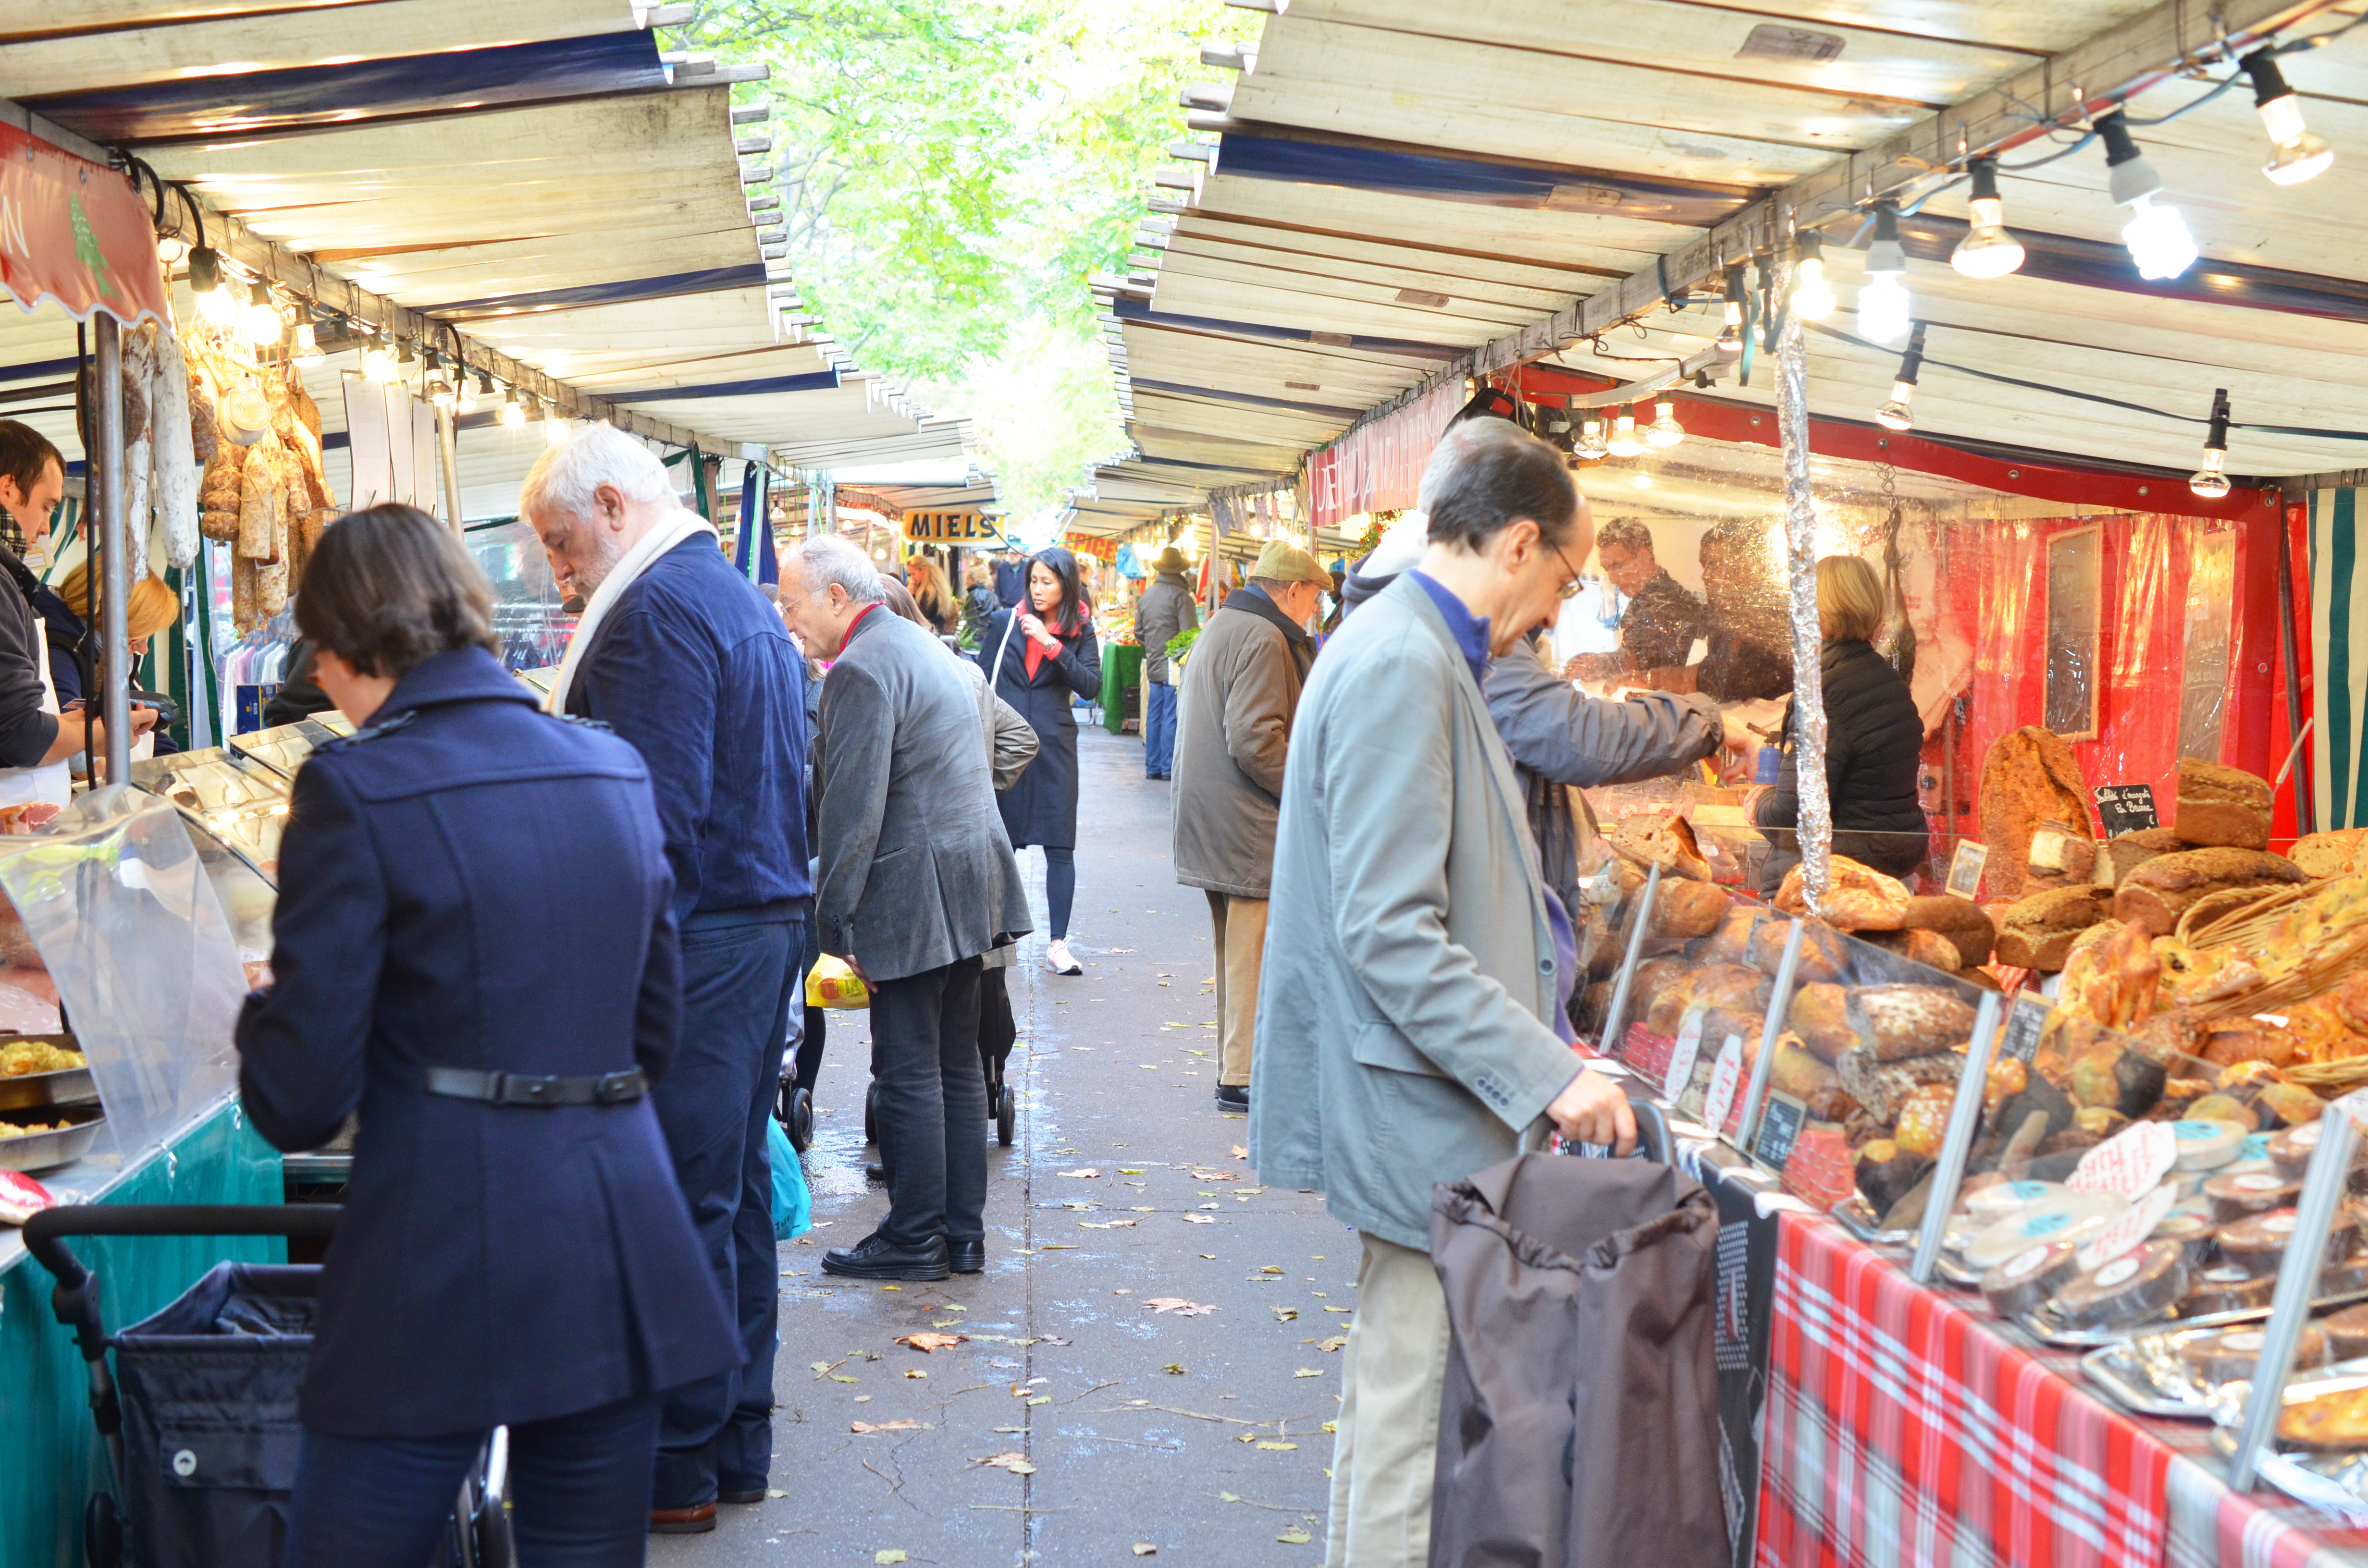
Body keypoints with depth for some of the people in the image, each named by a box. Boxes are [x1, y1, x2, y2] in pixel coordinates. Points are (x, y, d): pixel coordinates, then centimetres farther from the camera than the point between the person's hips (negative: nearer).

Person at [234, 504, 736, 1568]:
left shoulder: (355, 790, -9)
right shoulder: (616, 770, 9)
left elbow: (297, 1102, -9)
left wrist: (267, 1001, 10)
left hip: (441, 1267, -5)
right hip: (619, 1253, 6)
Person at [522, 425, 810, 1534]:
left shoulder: (656, 611, -15)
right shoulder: (743, 600, 17)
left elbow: (655, 812, -22)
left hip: (694, 941, -10)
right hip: (771, 918, 10)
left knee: (680, 1205, -3)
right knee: (737, 1191, 15)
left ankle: (676, 1467, 5)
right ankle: (738, 1442, 25)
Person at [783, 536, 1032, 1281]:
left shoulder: (861, 670, -15)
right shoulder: (923, 645, 16)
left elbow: (852, 806, -19)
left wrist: (835, 913, -14)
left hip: (912, 896, -10)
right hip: (968, 882, 10)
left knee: (908, 1072, -2)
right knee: (957, 1064, 13)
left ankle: (915, 1238, 5)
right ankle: (963, 1232, 19)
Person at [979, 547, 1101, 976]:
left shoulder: (1079, 632, 3)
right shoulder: (1005, 622, 4)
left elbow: (1091, 686, -10)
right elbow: (979, 680, 9)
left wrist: (1053, 645, -17)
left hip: (1054, 747, -1)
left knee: (1059, 846, -4)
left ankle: (1058, 944, -2)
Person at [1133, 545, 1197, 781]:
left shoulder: (1145, 596, 10)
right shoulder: (1181, 596, -12)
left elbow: (1139, 631, 16)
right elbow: (1190, 634, -16)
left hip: (1153, 666, 6)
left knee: (1154, 716, 11)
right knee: (1171, 717, -3)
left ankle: (1152, 766, 14)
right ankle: (1169, 767, -2)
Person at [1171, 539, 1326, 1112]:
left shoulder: (1218, 629, 18)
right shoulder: (1263, 639, -16)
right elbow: (1255, 739, -24)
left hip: (1211, 822, 10)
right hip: (1249, 828, -10)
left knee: (1234, 951, 17)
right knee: (1253, 952, -5)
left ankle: (1234, 1062, 24)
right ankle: (1243, 1077, -2)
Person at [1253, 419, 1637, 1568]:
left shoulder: (1419, 652, 13)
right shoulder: (1400, 667, -19)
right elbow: (1389, 936, -25)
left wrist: (1537, 1043, 21)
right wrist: (1545, 1074, -25)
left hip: (1425, 1100, 11)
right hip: (1420, 1122, -11)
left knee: (1395, 1379, 20)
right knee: (1417, 1413, -2)